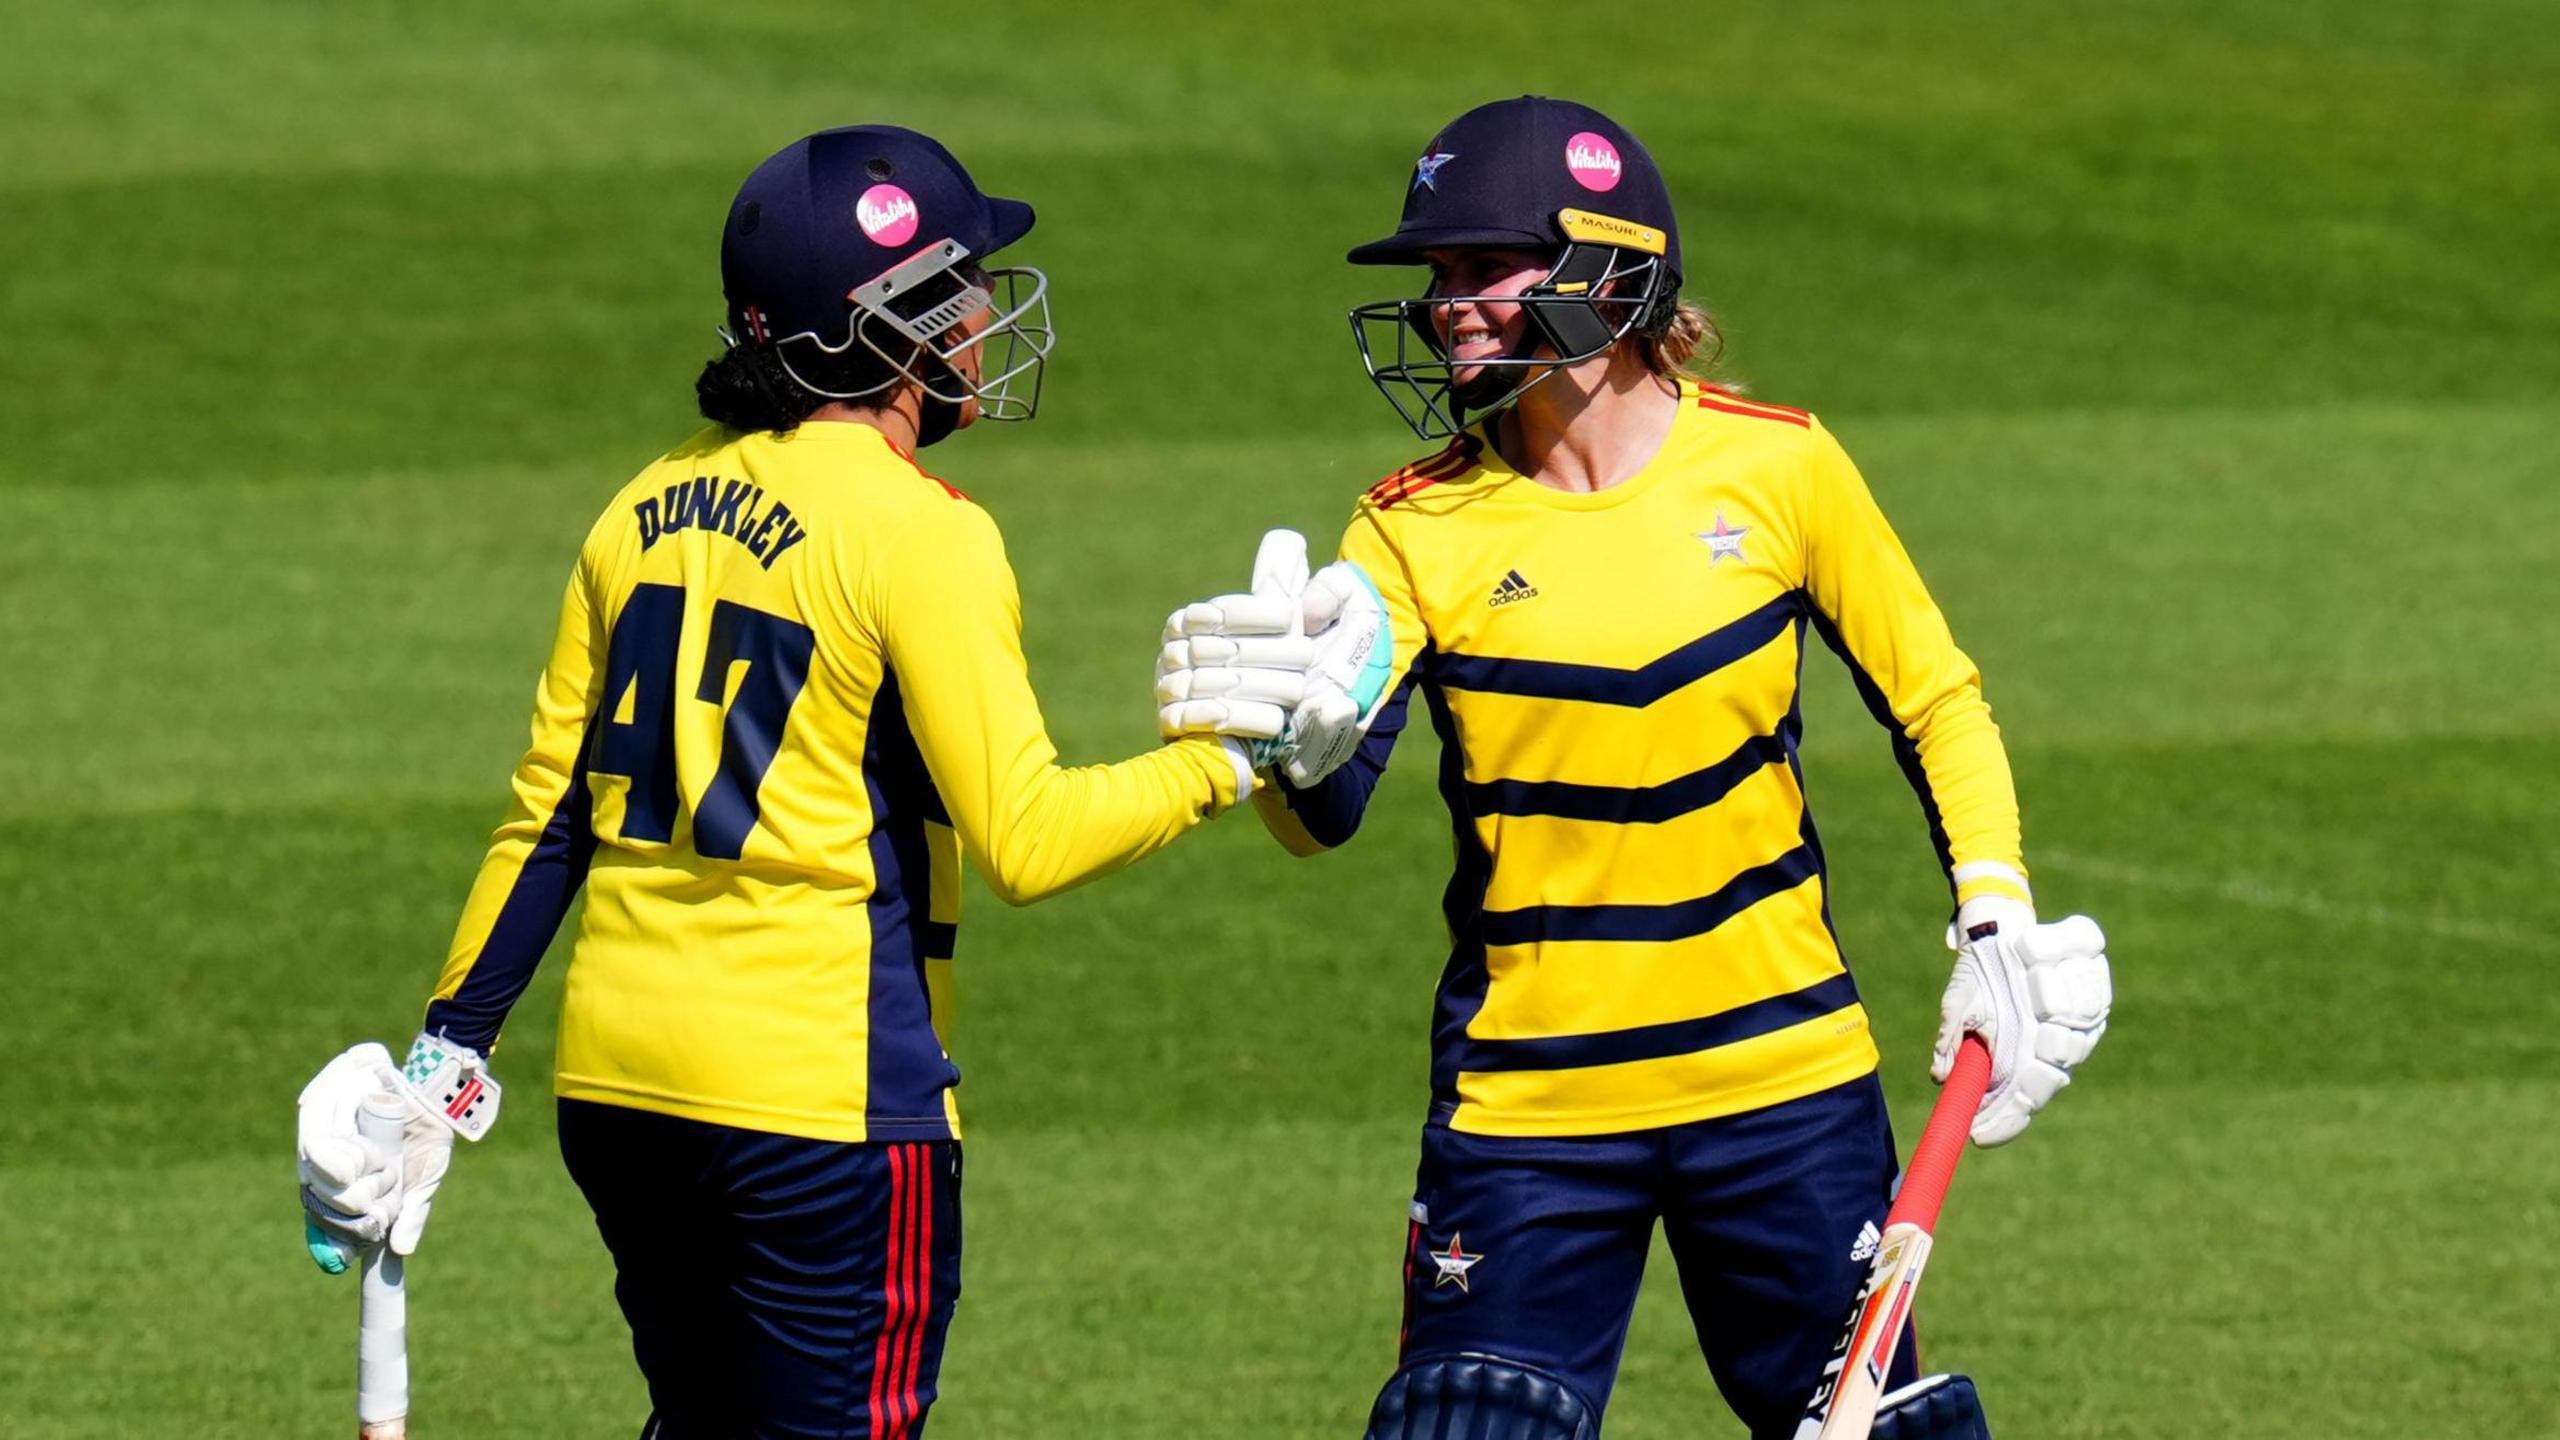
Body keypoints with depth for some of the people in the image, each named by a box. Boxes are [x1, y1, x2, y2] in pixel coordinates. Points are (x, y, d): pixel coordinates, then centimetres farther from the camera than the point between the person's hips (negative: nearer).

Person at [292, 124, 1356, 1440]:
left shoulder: (648, 511, 10)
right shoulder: (915, 532, -11)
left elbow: (545, 815, 13)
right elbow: (1026, 839, -16)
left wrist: (449, 1050, 18)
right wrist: (1219, 755, -4)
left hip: (613, 1085, 7)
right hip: (815, 1096, -7)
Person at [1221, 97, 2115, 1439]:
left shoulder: (1775, 467, -4)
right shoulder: (1421, 526, -6)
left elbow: (1932, 700, 9)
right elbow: (1324, 813, -17)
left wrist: (1997, 919, -2)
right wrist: (1288, 738, -39)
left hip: (1779, 1074, 0)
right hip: (1524, 1110, 0)